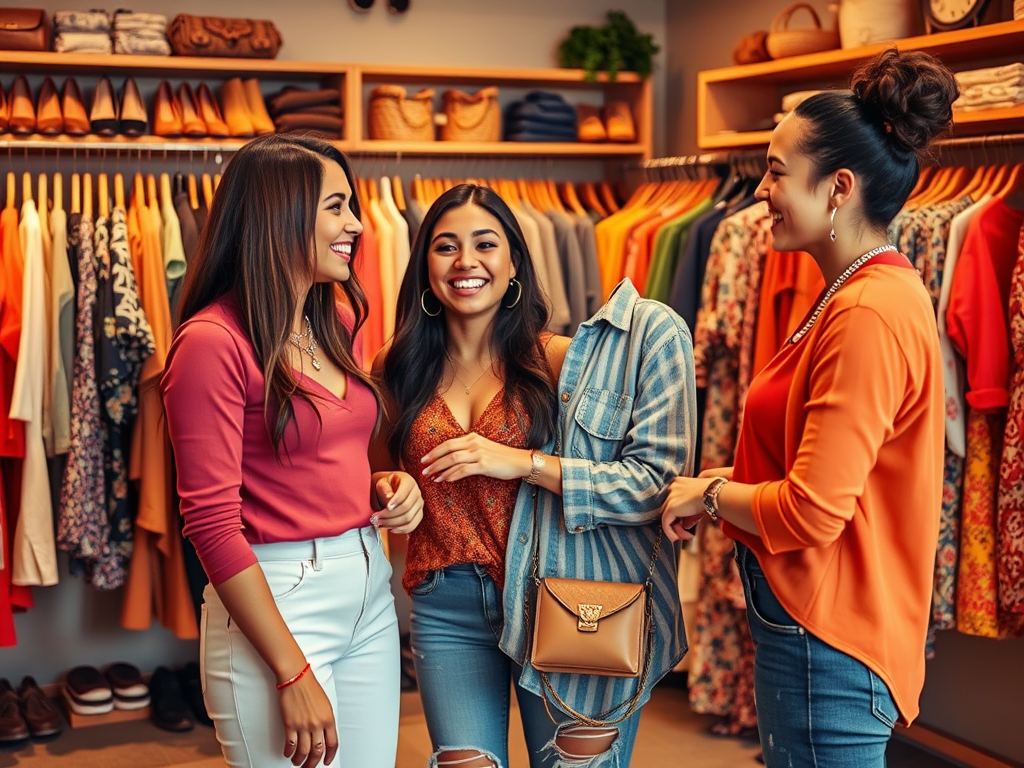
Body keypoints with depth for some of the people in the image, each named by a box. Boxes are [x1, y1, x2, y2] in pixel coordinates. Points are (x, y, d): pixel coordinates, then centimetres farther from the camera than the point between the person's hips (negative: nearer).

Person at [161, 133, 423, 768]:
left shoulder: (340, 322, 9)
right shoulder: (213, 341, -14)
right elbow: (212, 523, -17)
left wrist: (384, 486, 0)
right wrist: (295, 675, -19)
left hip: (371, 592, 8)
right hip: (276, 598, -7)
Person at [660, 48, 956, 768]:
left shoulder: (868, 315, -23)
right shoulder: (875, 291, 9)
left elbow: (810, 514, -24)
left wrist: (710, 493, -7)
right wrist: (728, 480, 5)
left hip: (827, 647, -10)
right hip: (821, 626, 10)